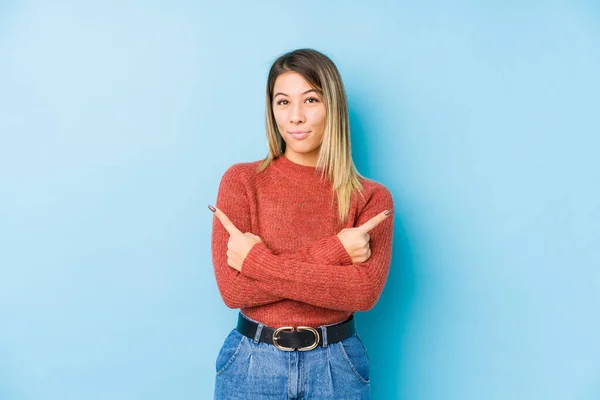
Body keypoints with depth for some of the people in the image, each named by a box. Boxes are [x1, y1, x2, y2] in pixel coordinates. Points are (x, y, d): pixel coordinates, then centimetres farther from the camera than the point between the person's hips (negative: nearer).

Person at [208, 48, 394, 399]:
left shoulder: (372, 197, -5)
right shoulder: (241, 180, -6)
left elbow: (365, 291, -18)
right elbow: (232, 288, -14)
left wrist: (257, 260, -18)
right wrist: (330, 253, -20)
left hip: (337, 366, 1)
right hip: (252, 363, 0)